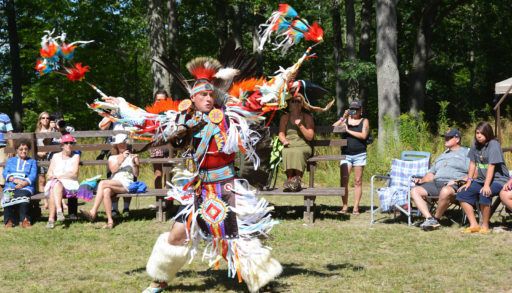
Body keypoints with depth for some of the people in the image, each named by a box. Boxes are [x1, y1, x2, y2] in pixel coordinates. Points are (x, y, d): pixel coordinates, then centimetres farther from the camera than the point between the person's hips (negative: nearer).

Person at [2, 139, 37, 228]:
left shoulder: (32, 162, 22)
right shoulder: (10, 160, 26)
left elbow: (33, 175, 6)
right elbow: (5, 173, 10)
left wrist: (24, 183, -14)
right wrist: (15, 180, -10)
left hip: (26, 187, -1)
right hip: (10, 186, 2)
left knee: (23, 196, -37)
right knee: (7, 197, -33)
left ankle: (24, 219, -28)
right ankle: (8, 220, -23)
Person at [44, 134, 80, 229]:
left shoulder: (76, 156, 13)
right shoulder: (55, 156, 20)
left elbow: (74, 173, -2)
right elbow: (49, 175, 12)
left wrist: (57, 175, -7)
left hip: (69, 184, -2)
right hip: (54, 184, 2)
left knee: (54, 190, -33)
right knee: (55, 184, -34)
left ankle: (51, 218, -44)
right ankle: (59, 210, -49)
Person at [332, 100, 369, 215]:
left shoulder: (364, 121, 7)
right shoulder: (346, 120, 12)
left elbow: (363, 135, -9)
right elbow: (333, 128, 0)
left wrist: (348, 130, -9)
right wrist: (343, 118, -8)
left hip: (359, 154, -2)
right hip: (346, 154, 2)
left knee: (358, 181, -1)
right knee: (344, 180, -7)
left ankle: (356, 207, 1)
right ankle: (344, 206, -4)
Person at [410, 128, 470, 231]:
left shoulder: (466, 152, 11)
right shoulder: (442, 156, 34)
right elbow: (431, 173, 33)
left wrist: (458, 180, -16)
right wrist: (421, 180, 12)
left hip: (452, 184, -7)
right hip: (436, 183, 7)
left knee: (445, 191, -42)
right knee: (415, 191, -15)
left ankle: (436, 218, -21)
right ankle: (429, 219, -27)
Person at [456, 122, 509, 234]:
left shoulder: (493, 144, -14)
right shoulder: (475, 145, 7)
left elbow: (491, 166, -21)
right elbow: (473, 164, 11)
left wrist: (486, 185, -28)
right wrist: (469, 182, 2)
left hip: (498, 180, -7)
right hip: (481, 179, 8)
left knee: (484, 194, -35)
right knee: (462, 194, -10)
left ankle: (485, 226, -17)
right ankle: (474, 225, -8)